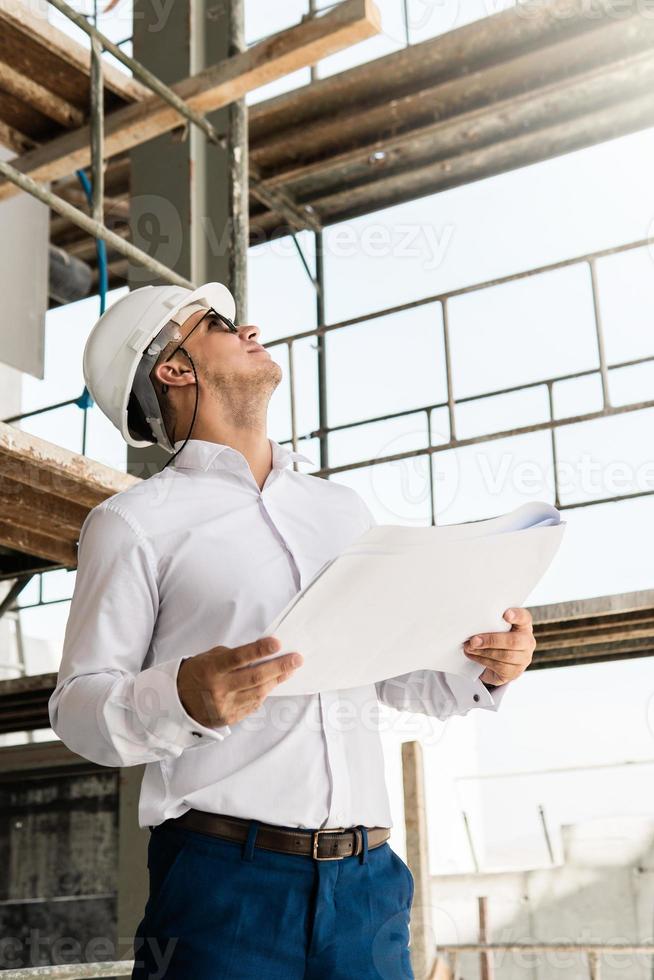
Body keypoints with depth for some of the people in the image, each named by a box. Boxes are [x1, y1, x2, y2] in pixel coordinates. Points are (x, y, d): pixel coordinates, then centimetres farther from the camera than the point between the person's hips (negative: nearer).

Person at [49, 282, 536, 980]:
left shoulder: (344, 508, 18)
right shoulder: (133, 521, 1)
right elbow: (78, 707, -3)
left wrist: (484, 670, 2)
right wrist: (185, 699, -23)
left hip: (367, 877, 5)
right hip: (224, 876, -4)